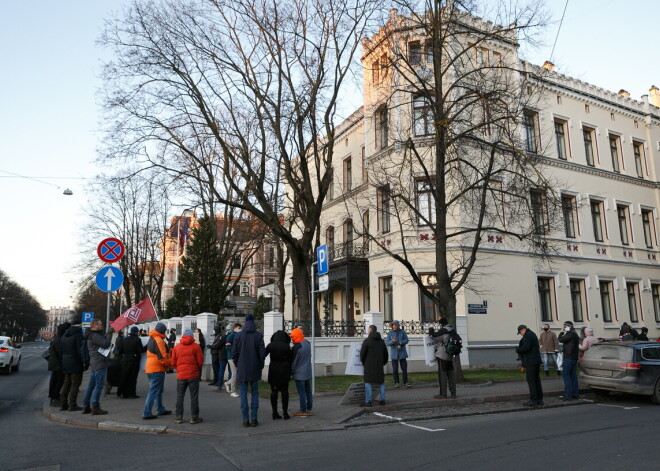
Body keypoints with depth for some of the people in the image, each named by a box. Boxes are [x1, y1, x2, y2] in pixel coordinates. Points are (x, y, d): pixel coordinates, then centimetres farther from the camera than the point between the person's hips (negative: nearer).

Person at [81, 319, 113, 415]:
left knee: (91, 385, 14)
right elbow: (106, 344, -19)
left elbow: (103, 341, 18)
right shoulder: (94, 336, -15)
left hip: (94, 364, 11)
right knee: (99, 385, -7)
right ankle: (95, 407, -5)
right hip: (100, 364, -11)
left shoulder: (91, 335, 19)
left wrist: (108, 333, 5)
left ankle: (86, 406, 20)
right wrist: (109, 333, -10)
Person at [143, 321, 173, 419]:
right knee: (153, 391, -5)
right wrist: (170, 364, -6)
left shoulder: (151, 339, 13)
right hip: (157, 369, -10)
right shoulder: (158, 341, -19)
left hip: (150, 368, 10)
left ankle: (160, 409, 29)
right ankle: (146, 413, -3)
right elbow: (162, 357, -22)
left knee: (158, 390, 20)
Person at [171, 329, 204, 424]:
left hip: (181, 375, 2)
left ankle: (179, 417, 14)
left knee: (180, 396, 12)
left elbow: (173, 362, 4)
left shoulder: (177, 347, 2)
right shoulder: (196, 346, -6)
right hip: (193, 375, -2)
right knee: (194, 396, 5)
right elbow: (200, 361, -5)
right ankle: (194, 417, 7)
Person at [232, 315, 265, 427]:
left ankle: (245, 420, 7)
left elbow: (234, 352, -2)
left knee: (243, 393, 7)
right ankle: (254, 418, 7)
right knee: (255, 393, 10)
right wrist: (261, 365, 7)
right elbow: (262, 352, -7)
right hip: (255, 369, 0)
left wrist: (237, 365, 11)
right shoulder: (259, 335, -6)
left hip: (242, 369, 0)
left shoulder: (238, 335, -4)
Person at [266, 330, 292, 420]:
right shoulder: (286, 347, -5)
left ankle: (275, 413, 9)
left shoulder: (270, 345, -3)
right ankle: (285, 413, 8)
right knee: (284, 391, 8)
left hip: (273, 370, 1)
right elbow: (290, 360, 0)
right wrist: (290, 372, 12)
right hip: (284, 370, -1)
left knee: (274, 391, 8)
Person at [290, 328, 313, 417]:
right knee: (308, 390, 14)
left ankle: (303, 411, 5)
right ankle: (309, 409, 22)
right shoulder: (308, 343, 2)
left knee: (301, 393, -1)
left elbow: (293, 362, -13)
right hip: (308, 372, 8)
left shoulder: (296, 347, -20)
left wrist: (291, 372, -2)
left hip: (299, 374, -8)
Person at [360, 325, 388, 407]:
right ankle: (382, 400, 14)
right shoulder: (381, 341, 10)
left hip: (369, 366, -5)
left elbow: (362, 353, -8)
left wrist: (363, 362, 10)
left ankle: (368, 401, -4)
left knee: (368, 382, -1)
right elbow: (386, 354, 15)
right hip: (379, 366, 5)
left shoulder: (367, 341, -9)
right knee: (381, 382, 15)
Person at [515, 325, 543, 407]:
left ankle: (533, 400, -5)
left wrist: (517, 350, -6)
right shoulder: (533, 334, 19)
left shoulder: (527, 335, -13)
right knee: (537, 380, 12)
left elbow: (525, 348, -23)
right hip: (537, 360, 10)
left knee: (531, 381, -6)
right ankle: (539, 399, 16)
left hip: (530, 362, -10)